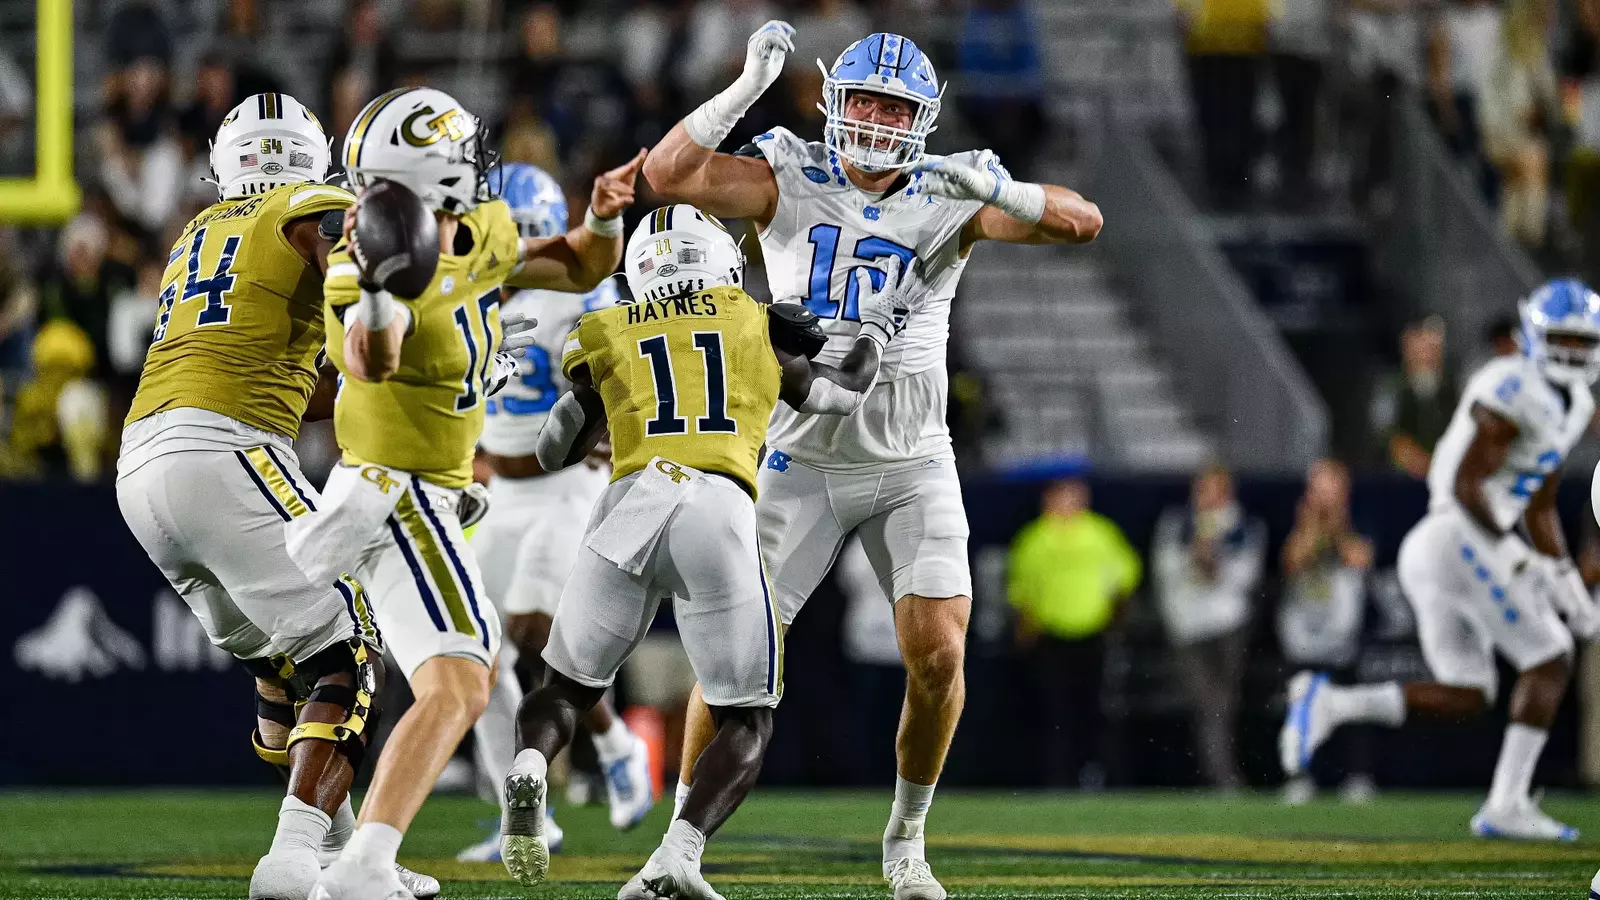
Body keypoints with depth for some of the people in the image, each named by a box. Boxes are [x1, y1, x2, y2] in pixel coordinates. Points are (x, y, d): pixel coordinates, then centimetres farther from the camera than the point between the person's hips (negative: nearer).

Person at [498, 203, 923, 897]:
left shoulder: (606, 337, 22)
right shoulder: (757, 325, 22)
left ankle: (529, 769, -14)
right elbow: (845, 393, 39)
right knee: (746, 722, 11)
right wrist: (877, 328, 58)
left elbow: (555, 455, 34)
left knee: (567, 687, 19)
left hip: (631, 502, 1)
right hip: (721, 509, -1)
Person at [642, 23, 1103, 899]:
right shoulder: (789, 181, -5)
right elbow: (665, 176, -18)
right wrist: (746, 87, -25)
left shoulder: (947, 198, -4)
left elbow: (1082, 222, -15)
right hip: (804, 458, -1)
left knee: (938, 654, -10)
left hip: (911, 465, 1)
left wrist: (994, 189, -32)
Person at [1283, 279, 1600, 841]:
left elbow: (1540, 510, 25)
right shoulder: (1513, 392, -13)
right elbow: (1465, 485, -18)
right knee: (1549, 662, -2)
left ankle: (1328, 704, -4)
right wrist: (1513, 556, -20)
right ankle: (1507, 805, -1)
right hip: (1464, 540, -10)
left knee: (1464, 698, 8)